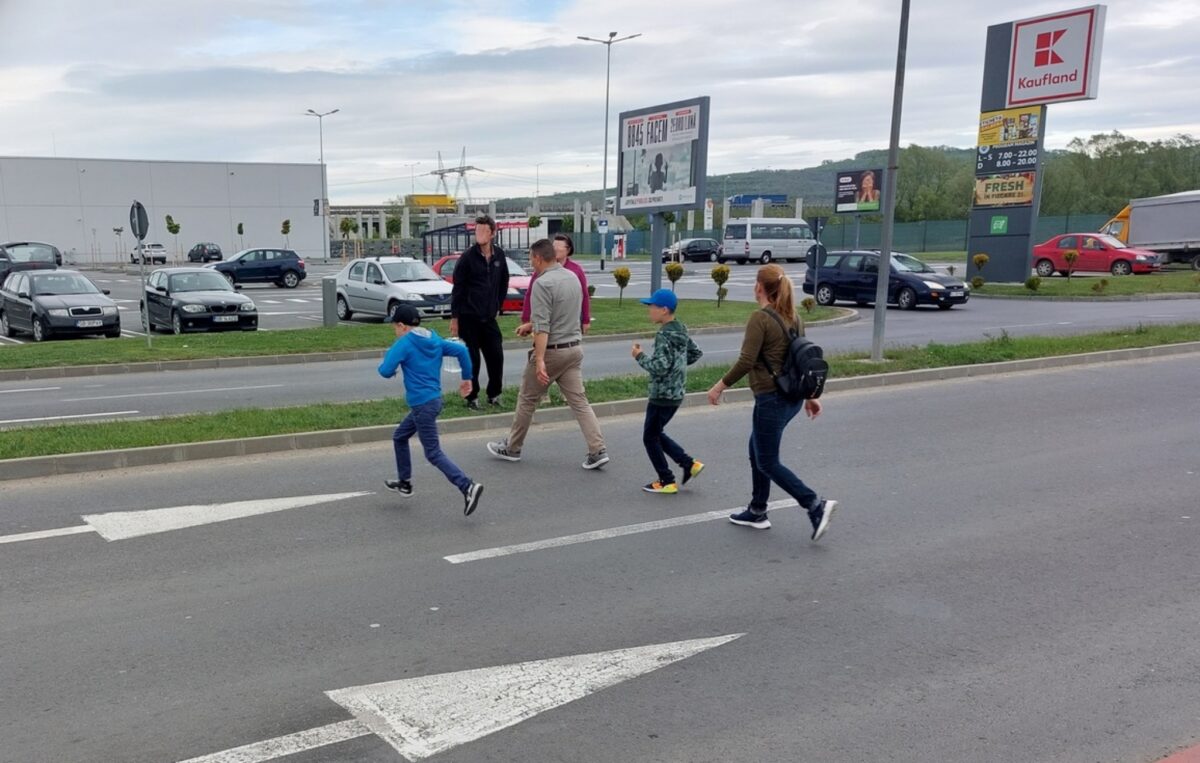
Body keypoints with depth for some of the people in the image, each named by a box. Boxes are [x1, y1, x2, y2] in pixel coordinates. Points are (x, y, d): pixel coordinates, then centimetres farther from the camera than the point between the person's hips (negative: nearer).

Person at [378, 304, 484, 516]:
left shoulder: (403, 344, -11)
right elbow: (461, 351, 1)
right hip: (434, 400, 9)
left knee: (434, 453, -6)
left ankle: (468, 487, -18)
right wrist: (467, 378, 7)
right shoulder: (435, 341, 10)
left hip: (422, 405, -9)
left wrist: (386, 362, 6)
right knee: (399, 437, 25)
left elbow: (386, 371, -18)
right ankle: (404, 483, 35)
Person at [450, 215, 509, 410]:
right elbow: (457, 289, -6)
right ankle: (472, 398, 13)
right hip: (468, 317, -4)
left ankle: (494, 395, 18)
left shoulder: (499, 255, 4)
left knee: (496, 356, 2)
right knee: (472, 359, 1)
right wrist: (454, 317, -8)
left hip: (489, 317, 4)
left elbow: (504, 283, 18)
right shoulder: (468, 257, -8)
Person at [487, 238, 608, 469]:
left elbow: (542, 327, -24)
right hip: (574, 348, 7)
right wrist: (530, 325, 31)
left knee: (527, 399, 9)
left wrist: (539, 360, -28)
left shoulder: (542, 284, -17)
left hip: (552, 350, -7)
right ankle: (598, 450, -3)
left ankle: (512, 448, 23)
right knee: (579, 400, 5)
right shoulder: (573, 277, 9)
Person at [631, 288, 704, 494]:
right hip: (676, 393, 9)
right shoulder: (680, 330, 7)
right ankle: (690, 464, 18)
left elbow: (660, 367, -27)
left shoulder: (664, 335, -20)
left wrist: (640, 357, -14)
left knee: (650, 437, 5)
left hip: (662, 395, -9)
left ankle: (667, 482, 11)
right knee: (657, 434, 22)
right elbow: (696, 353, 18)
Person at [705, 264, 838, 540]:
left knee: (767, 462, 1)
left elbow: (746, 362, -21)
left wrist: (720, 386, -10)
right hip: (792, 396, 9)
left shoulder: (760, 318, -16)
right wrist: (810, 396, 20)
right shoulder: (793, 316, 9)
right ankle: (757, 512, 29)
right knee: (757, 452, 21)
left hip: (771, 398, -9)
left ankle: (817, 506, -8)